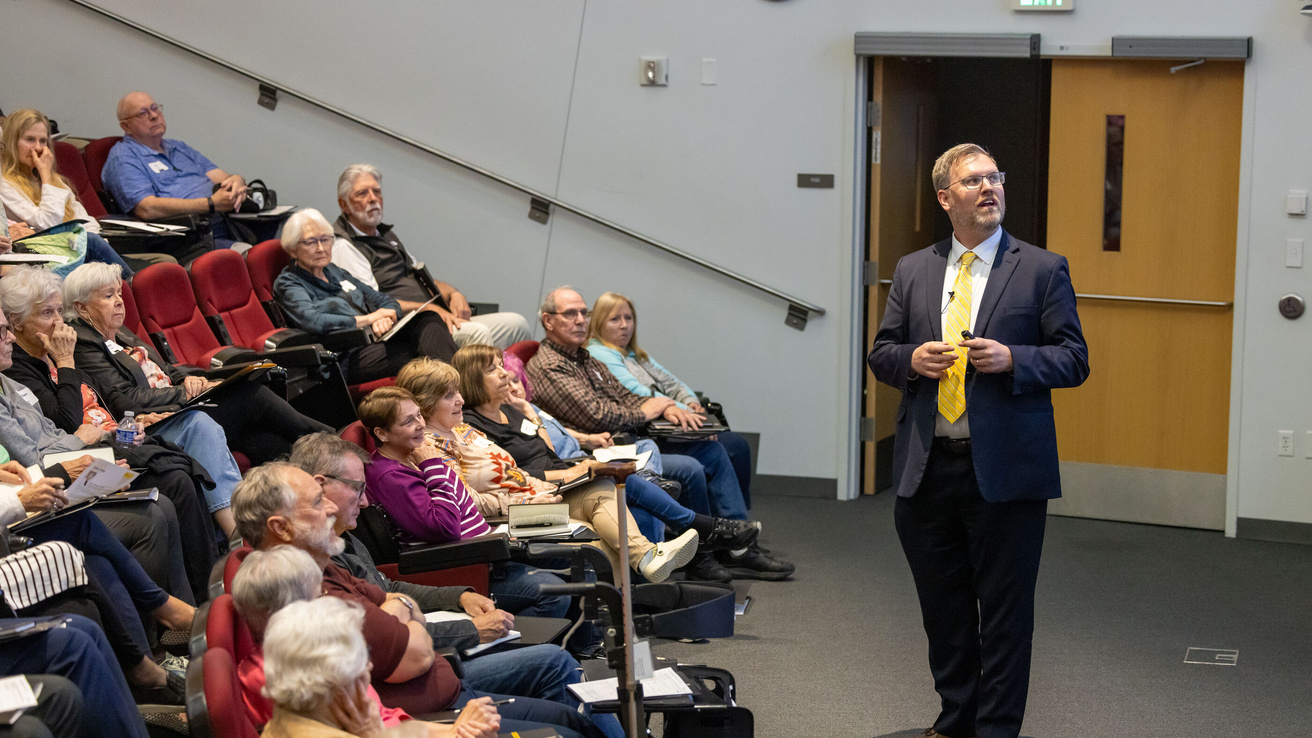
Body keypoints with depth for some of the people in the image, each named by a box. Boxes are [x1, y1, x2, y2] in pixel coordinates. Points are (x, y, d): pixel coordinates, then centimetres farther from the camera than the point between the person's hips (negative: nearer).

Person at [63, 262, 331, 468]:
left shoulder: (120, 336, 20)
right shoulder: (84, 348, -9)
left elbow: (162, 369, 27)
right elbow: (126, 400, -18)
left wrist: (187, 378, 3)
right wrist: (187, 393, -14)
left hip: (176, 408, 9)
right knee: (249, 396, -17)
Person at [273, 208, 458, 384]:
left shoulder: (334, 271, 25)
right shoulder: (287, 284, 2)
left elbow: (387, 302, 23)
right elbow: (312, 321, -20)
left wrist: (385, 319, -4)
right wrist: (369, 319, -12)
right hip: (349, 357, -7)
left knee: (428, 320, -24)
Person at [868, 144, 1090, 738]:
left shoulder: (1043, 269, 0)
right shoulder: (912, 272, 10)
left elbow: (1074, 359, -2)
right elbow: (880, 354, 13)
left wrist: (1011, 359, -17)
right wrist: (912, 359, -9)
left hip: (1005, 470, -4)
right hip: (927, 467, 4)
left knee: (1005, 614, 2)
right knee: (942, 610, 15)